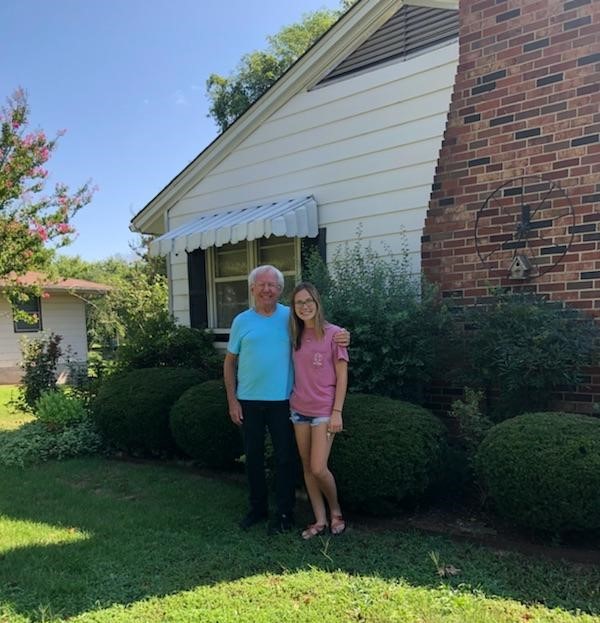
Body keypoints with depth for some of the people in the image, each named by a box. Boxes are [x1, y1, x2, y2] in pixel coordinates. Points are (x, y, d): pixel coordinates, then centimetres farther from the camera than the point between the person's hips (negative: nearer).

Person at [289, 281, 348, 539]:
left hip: (324, 410, -5)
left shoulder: (333, 333, -9)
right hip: (299, 409, 5)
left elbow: (342, 376, -8)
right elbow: (297, 373, 11)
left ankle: (336, 512, 19)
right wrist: (291, 401, 3)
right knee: (307, 468, 8)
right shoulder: (296, 336, 6)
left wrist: (337, 412, -12)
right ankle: (320, 520, 22)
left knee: (318, 468, -7)